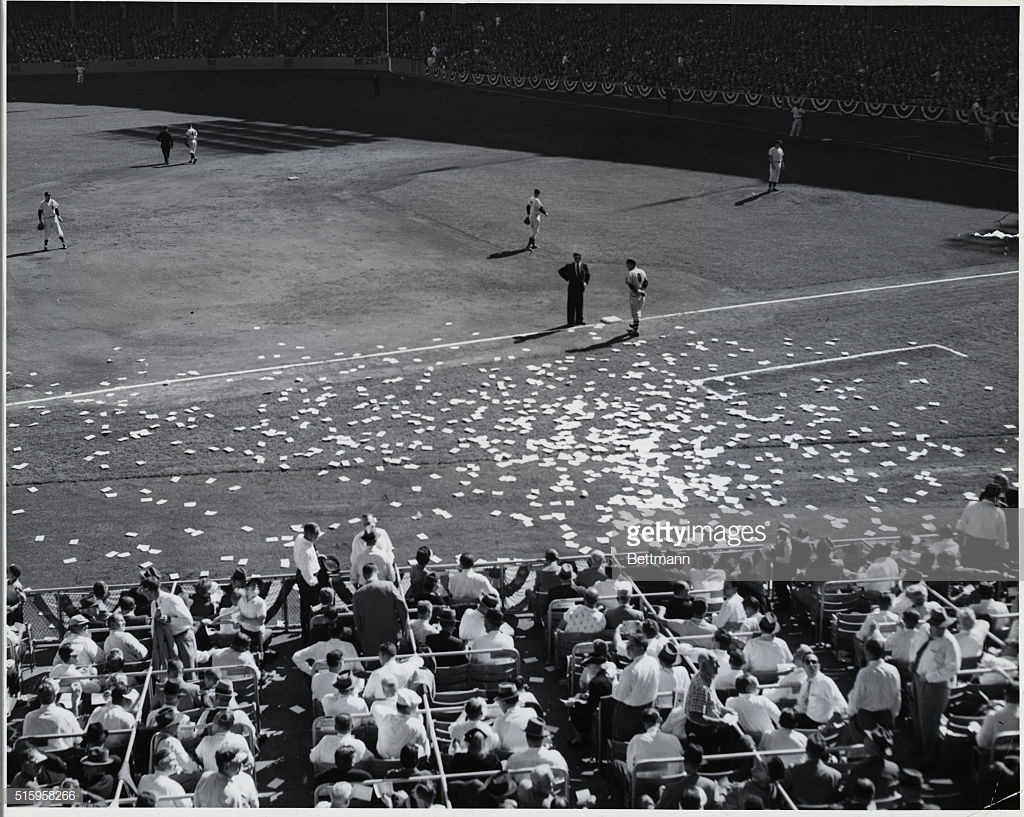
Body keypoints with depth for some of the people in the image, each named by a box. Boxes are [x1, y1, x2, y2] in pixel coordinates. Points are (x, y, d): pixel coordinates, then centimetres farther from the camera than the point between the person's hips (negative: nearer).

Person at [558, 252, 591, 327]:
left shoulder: (584, 266, 2)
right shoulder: (569, 266, -4)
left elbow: (588, 274, 20)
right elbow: (560, 271, 8)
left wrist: (586, 282, 7)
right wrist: (567, 278, 1)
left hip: (581, 287, 2)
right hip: (572, 287, -2)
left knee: (579, 304, 7)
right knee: (571, 304, -2)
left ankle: (579, 321, 14)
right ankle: (570, 322, 2)